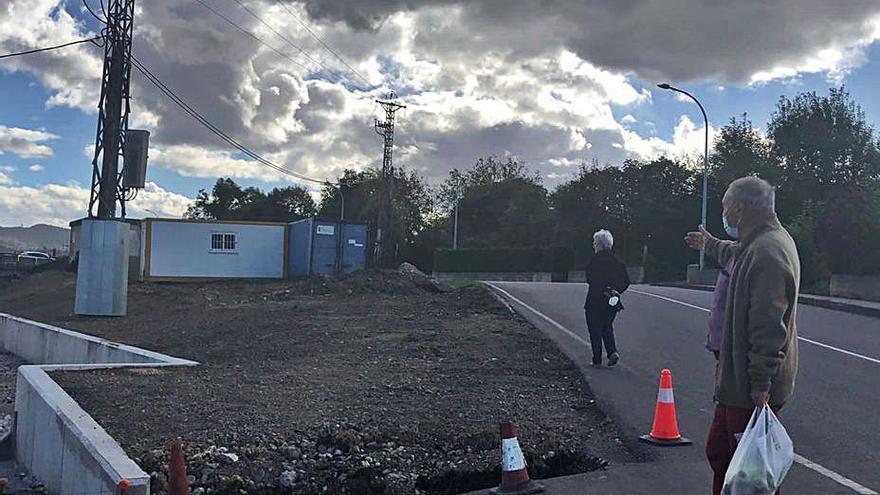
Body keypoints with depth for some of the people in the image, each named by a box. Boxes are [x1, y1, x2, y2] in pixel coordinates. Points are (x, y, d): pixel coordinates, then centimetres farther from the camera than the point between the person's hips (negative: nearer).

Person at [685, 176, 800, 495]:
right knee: (719, 453, 21)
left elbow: (769, 328, -27)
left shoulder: (767, 252, -23)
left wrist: (760, 385, -26)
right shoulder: (760, 244, 11)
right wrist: (709, 244, 55)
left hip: (750, 389, -11)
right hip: (738, 383, 11)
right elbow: (736, 253, 38)